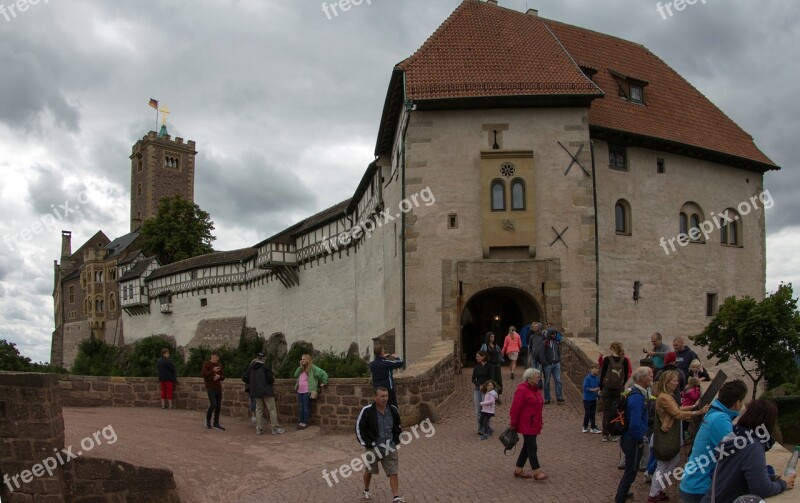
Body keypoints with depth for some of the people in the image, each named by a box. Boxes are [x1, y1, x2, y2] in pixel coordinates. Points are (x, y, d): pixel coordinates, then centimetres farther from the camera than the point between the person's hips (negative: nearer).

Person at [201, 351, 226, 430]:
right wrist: (213, 371, -23)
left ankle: (216, 424, 13)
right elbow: (203, 374, -16)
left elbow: (223, 377, 13)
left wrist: (219, 376, -8)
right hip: (210, 388, -6)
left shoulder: (219, 365, 12)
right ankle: (208, 419, 8)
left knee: (218, 406, 5)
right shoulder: (206, 364, -3)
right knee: (213, 404, -16)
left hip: (218, 388, 6)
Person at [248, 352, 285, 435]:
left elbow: (249, 379, 12)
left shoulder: (251, 368, 5)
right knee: (272, 409, 0)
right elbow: (270, 379, -17)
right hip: (266, 391, -6)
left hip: (256, 391, 6)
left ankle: (258, 429, 10)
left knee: (258, 409, 12)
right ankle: (275, 428, -2)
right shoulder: (265, 367, -13)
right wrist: (273, 380, 5)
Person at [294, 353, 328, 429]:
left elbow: (323, 373, -6)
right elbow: (295, 375, 7)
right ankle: (301, 422, 17)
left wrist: (324, 383, -4)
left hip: (307, 391, -7)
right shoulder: (302, 369, 18)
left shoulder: (312, 368, -5)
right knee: (301, 407, 10)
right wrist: (300, 367, 2)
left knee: (306, 407, -3)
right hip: (300, 391, 7)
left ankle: (305, 423, 2)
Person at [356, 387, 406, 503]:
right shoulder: (367, 411, -15)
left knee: (393, 472, -4)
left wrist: (396, 441, 8)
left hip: (390, 447, 2)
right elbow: (359, 427, -7)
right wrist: (366, 444, -10)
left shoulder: (393, 410, -1)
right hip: (373, 446, -2)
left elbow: (398, 427, 15)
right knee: (369, 470, 16)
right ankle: (366, 491, 40)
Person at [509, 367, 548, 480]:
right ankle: (537, 472, -6)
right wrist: (514, 424, -13)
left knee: (527, 446, 13)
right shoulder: (522, 390, -15)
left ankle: (519, 470, 21)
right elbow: (515, 408, -15)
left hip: (534, 424, 9)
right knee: (532, 447, -8)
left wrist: (540, 422, 18)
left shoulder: (536, 390, 14)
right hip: (526, 425, -9)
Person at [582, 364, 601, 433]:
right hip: (587, 399, -5)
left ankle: (593, 428, 16)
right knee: (587, 414, 3)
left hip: (594, 398, 5)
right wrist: (593, 389, -29)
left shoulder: (597, 378, 1)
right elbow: (585, 388, -21)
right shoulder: (587, 378, -16)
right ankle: (585, 427, 19)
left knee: (593, 414, 10)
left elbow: (600, 386, 10)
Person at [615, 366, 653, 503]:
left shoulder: (635, 393, 6)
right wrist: (640, 440, -17)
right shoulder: (637, 397, -27)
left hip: (629, 438, 10)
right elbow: (635, 424, -32)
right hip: (633, 440, -10)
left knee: (630, 469, 26)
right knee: (631, 472, 4)